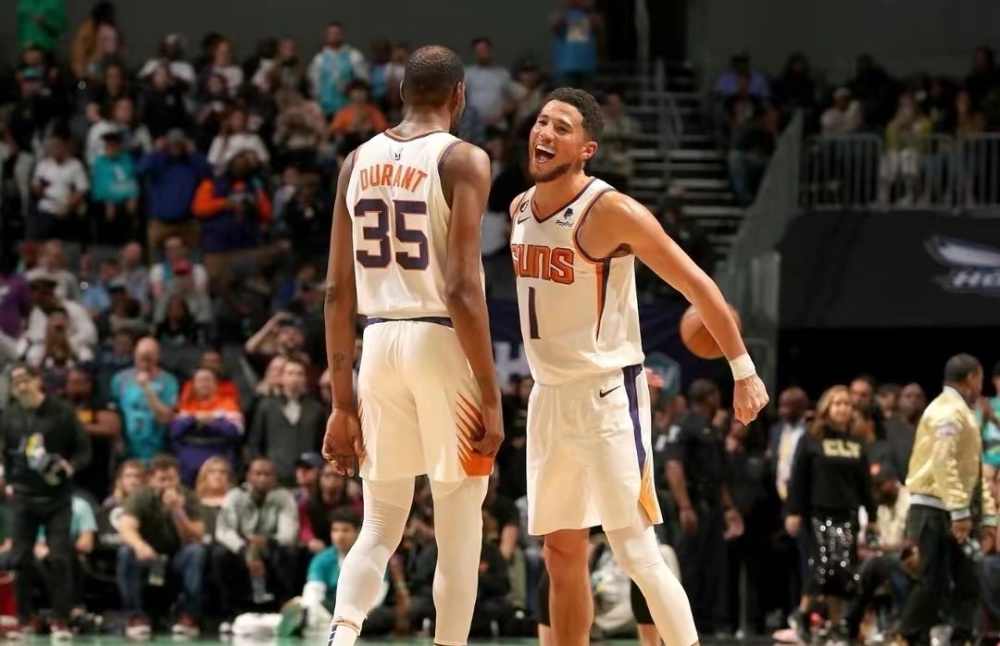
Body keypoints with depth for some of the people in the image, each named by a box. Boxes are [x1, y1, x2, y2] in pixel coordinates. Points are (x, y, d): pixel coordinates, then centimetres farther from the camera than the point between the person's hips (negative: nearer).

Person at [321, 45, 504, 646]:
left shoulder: (358, 162, 9)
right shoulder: (463, 160, -8)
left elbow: (338, 292, 9)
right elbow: (463, 288, -15)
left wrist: (343, 400, 14)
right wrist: (490, 396, -12)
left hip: (380, 344, 5)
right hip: (443, 345, -5)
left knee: (380, 527, 13)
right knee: (460, 533, 6)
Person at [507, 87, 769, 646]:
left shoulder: (611, 212, -16)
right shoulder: (521, 209, 7)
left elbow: (698, 286, -12)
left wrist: (744, 372, -11)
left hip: (607, 397, -7)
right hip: (550, 396, 8)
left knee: (637, 552, -12)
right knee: (563, 552, 12)